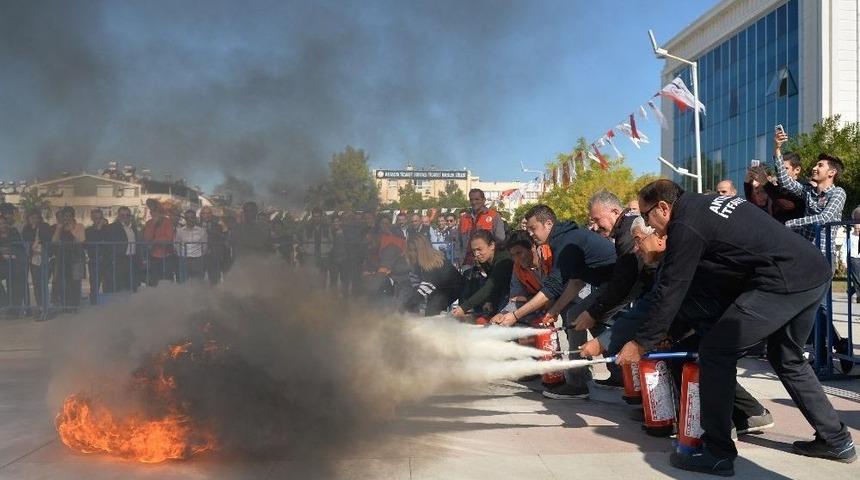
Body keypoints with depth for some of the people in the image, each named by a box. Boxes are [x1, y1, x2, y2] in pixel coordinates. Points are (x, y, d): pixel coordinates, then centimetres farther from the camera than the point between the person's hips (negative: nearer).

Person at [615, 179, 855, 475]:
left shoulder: (686, 226, -7)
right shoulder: (711, 203, 20)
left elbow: (670, 292, -5)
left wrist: (641, 343, 5)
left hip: (783, 283, -10)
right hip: (815, 273, 10)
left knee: (715, 352, -3)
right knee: (787, 360, 26)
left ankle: (717, 453, 1)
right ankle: (836, 440, 34)